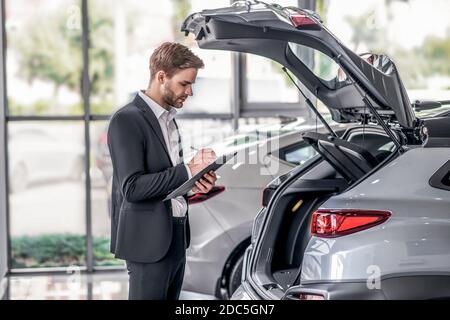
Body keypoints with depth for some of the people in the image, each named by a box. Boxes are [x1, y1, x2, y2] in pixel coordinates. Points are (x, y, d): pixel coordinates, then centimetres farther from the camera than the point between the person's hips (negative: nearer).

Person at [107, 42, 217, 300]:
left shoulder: (168, 119, 16)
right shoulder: (127, 120, -12)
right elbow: (132, 187, -20)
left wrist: (193, 177, 2)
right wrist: (186, 171, -20)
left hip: (177, 237, 9)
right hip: (149, 241, -9)